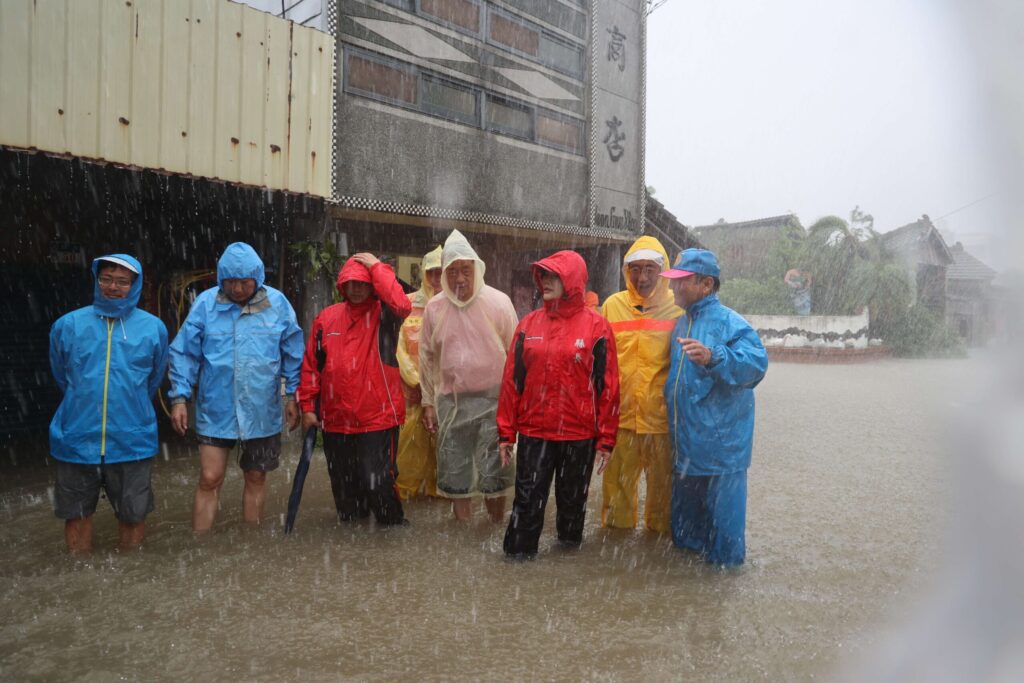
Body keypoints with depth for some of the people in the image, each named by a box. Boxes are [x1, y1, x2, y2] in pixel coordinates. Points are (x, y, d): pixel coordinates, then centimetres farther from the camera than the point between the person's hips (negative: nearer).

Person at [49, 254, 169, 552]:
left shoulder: (153, 328, 0)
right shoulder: (67, 325, 0)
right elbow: (62, 377, 15)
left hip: (132, 441, 0)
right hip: (77, 441, 1)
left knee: (132, 515, 10)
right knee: (77, 514, 13)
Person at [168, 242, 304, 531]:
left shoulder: (277, 303, -4)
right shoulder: (206, 303, -6)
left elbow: (293, 354, 3)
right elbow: (184, 353, -3)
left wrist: (292, 395, 3)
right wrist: (179, 398, -8)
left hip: (261, 411, 1)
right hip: (215, 410, -1)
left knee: (256, 478, 14)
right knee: (210, 479, -2)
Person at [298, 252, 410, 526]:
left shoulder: (382, 315, -2)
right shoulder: (326, 317, 8)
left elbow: (402, 305, -27)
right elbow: (310, 365, 10)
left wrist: (377, 267, -17)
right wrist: (307, 405, 7)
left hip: (378, 419, -4)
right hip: (335, 422, 4)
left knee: (377, 483, -6)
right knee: (344, 488, 16)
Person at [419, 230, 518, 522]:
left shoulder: (498, 302, -5)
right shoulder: (434, 308, 4)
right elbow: (427, 357, 10)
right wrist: (428, 402, 10)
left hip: (494, 400, -3)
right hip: (451, 402, 3)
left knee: (495, 471, 4)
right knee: (455, 471, 10)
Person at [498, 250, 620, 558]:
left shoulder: (596, 326, -5)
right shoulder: (529, 324, 3)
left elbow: (608, 385, -3)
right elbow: (512, 379, 4)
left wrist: (606, 439, -4)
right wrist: (506, 432, 3)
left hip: (580, 434, -1)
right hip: (533, 432, 1)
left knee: (573, 499, 16)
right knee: (527, 500, 5)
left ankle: (569, 548, 37)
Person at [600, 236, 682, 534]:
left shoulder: (676, 308, -2)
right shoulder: (613, 305, 3)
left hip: (661, 412, -1)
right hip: (620, 411, 2)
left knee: (663, 479, 13)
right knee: (618, 478, 12)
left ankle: (659, 528, 33)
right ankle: (616, 527, 31)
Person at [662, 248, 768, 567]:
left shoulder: (728, 322, -14)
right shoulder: (681, 324, 11)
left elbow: (757, 362, -29)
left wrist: (714, 357, -41)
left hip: (721, 443, -8)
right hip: (686, 445, 8)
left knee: (721, 507, 3)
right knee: (685, 506, 20)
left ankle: (726, 562, 22)